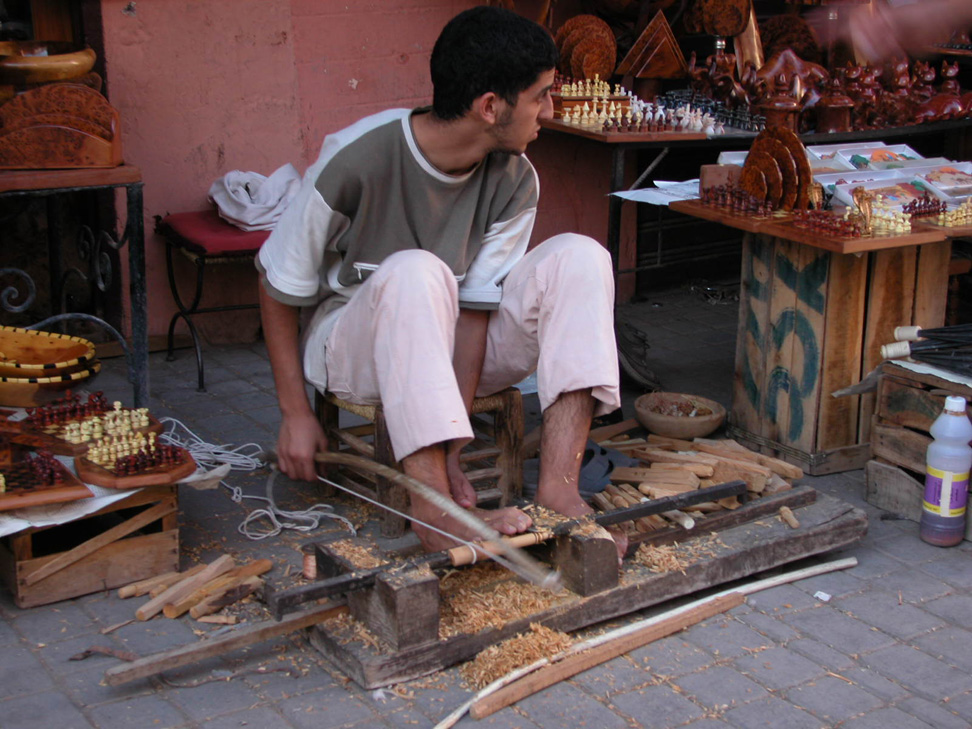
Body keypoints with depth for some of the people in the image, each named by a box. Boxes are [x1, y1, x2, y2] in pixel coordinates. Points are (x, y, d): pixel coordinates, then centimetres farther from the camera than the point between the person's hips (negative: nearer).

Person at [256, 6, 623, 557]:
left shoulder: (515, 181, -10)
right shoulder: (356, 159, -23)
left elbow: (476, 307, -14)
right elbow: (280, 287, -12)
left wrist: (449, 445, -22)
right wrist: (296, 414, -13)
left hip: (450, 345, 5)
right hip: (355, 345, -4)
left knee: (578, 256, -19)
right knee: (417, 273, -38)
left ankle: (558, 490, -32)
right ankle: (433, 509, -40)